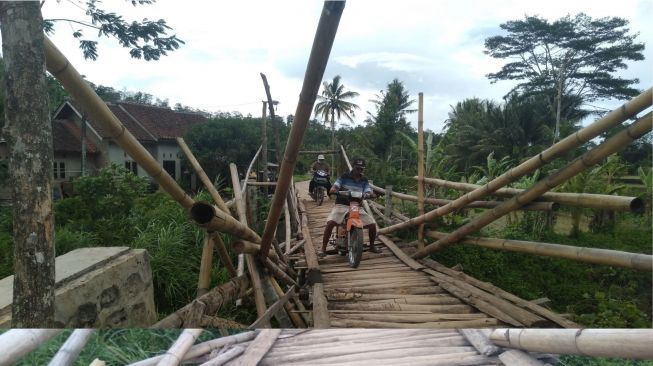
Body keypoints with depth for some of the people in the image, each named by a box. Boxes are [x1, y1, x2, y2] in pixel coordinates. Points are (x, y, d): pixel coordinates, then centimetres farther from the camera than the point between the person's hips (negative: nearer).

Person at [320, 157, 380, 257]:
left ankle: (372, 246, 18)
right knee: (330, 222, -29)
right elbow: (332, 189, -8)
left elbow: (369, 192, 0)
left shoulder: (364, 180, 10)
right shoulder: (344, 177, -1)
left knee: (372, 224, -9)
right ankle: (323, 248, -16)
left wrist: (371, 194, -25)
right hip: (342, 204, -3)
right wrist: (333, 190, -32)